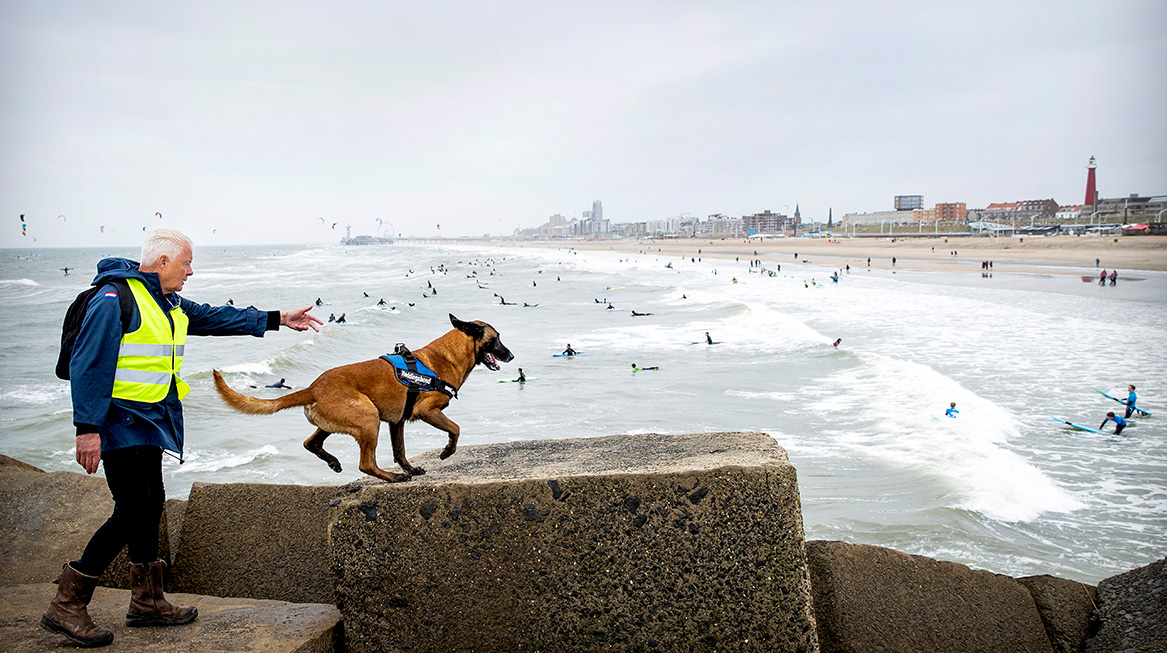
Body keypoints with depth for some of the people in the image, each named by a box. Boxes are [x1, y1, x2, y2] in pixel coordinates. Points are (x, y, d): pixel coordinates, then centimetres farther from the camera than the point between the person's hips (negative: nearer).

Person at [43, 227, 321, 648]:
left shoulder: (167, 305, 13)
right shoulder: (114, 300, -16)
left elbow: (215, 317, 22)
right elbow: (88, 367, -19)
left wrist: (277, 319, 21)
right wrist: (88, 428, -23)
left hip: (148, 424, 10)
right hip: (121, 424, -10)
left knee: (150, 505, 13)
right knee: (132, 511, -11)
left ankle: (148, 602, 24)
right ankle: (66, 606, 2)